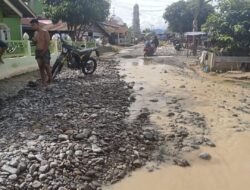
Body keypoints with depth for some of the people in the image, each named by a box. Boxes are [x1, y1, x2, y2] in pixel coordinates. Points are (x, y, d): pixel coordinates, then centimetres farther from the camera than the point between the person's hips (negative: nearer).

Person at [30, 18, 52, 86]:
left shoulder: (45, 32, -7)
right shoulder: (35, 33, 13)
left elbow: (47, 43, -12)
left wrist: (43, 52, -14)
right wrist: (33, 41, -2)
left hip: (45, 51, -6)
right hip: (37, 52, 6)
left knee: (47, 66, -6)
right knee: (41, 67, 4)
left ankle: (50, 80, 10)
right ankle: (43, 81, 9)